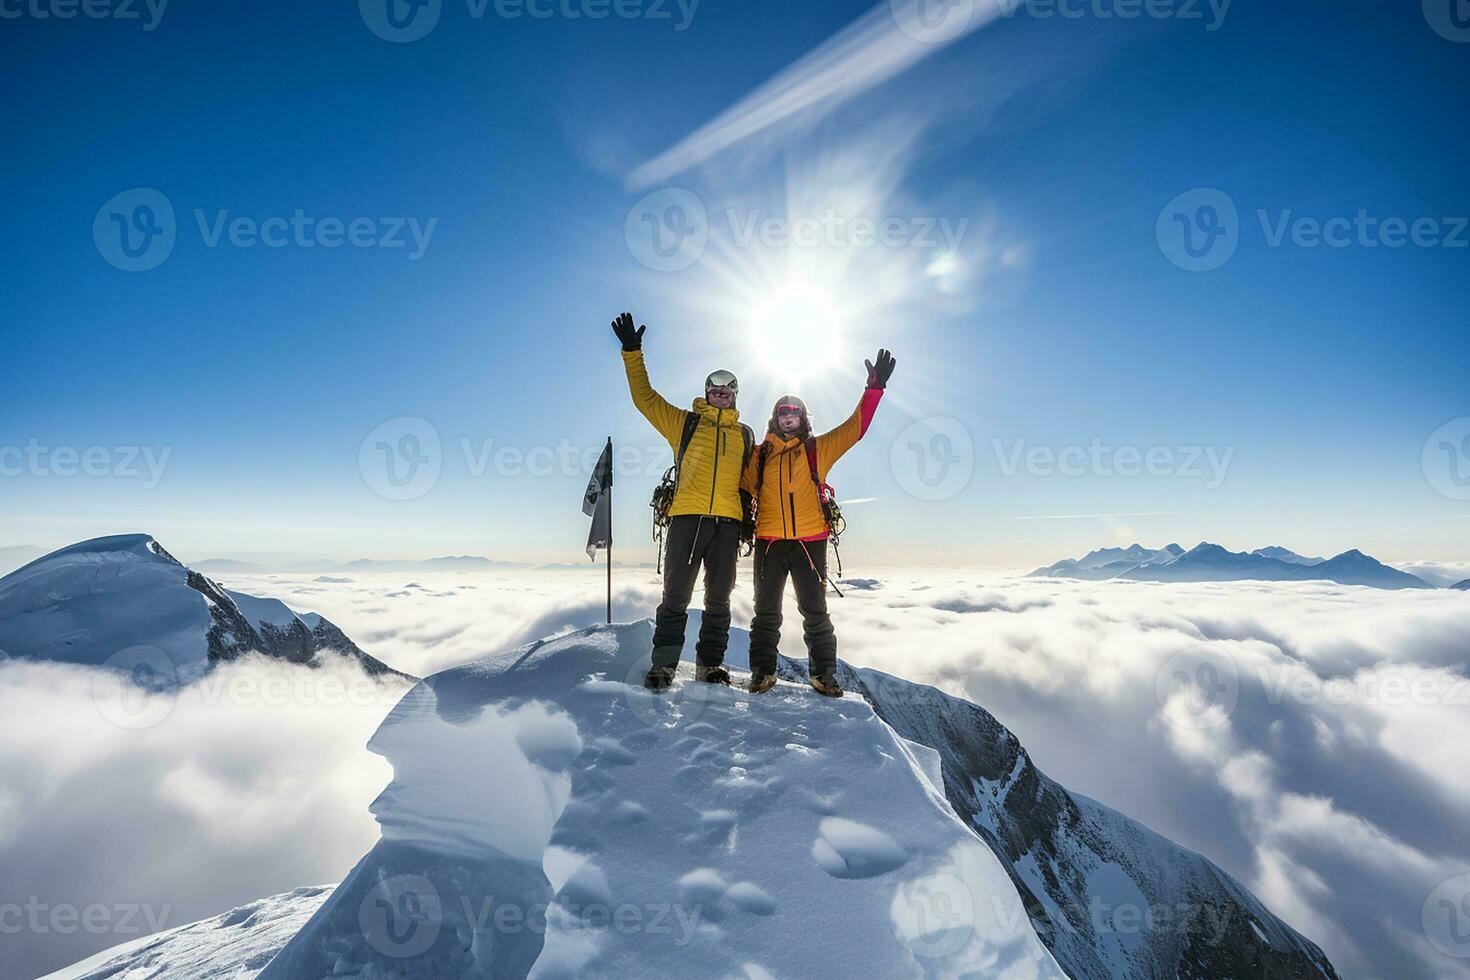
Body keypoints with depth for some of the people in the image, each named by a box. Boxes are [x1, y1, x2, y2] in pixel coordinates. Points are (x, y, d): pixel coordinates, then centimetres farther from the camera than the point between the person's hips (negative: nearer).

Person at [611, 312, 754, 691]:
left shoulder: (745, 434, 20)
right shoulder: (685, 422, 13)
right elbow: (645, 398, 8)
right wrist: (632, 352, 3)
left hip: (728, 522, 3)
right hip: (687, 517, -2)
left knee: (718, 599, 8)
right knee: (676, 595, -2)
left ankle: (710, 664, 19)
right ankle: (663, 664, 6)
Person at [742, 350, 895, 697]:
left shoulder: (816, 448, 8)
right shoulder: (760, 454, 11)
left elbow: (854, 428, 0)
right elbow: (744, 489, 15)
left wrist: (874, 388, -8)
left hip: (809, 540, -1)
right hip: (769, 541, 1)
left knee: (815, 611, 4)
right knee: (766, 610, 7)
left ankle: (824, 674, 14)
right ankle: (762, 672, 17)